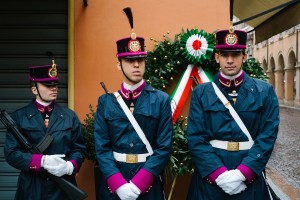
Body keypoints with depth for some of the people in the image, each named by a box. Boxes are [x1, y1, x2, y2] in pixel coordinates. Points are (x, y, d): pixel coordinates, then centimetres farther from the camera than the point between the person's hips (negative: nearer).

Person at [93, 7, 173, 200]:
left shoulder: (161, 100, -3)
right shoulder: (105, 101, 1)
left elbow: (164, 147, -8)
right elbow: (102, 147, -3)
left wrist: (138, 183, -16)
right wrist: (118, 184, -15)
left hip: (148, 183, -1)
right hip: (113, 183, 1)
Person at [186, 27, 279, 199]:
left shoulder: (265, 92, 0)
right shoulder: (201, 93, 0)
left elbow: (268, 136, -7)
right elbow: (196, 138, -5)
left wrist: (241, 173, -16)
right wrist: (220, 174, -16)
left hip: (249, 177, 0)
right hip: (209, 178, 0)